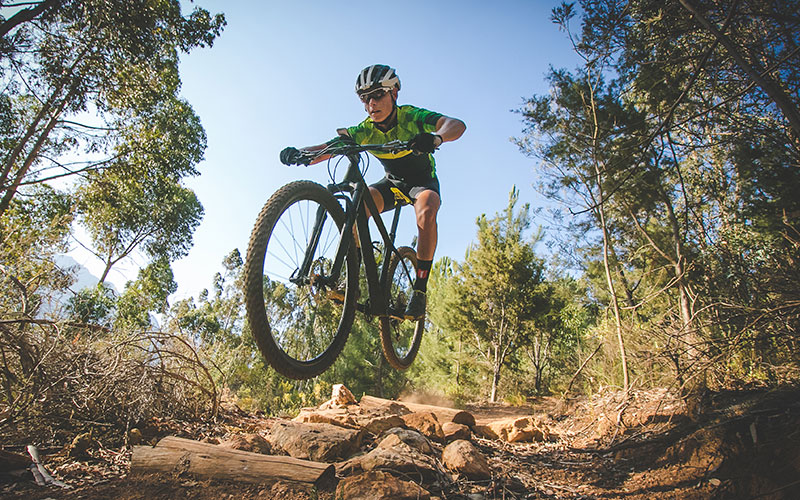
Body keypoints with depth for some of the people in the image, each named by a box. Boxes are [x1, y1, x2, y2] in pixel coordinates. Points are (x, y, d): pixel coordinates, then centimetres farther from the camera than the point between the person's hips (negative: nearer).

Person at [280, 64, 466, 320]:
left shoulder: (411, 116, -24)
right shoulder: (366, 130, -15)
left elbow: (457, 124, -40)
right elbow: (331, 146, -28)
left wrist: (435, 137, -63)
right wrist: (299, 152, -48)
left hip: (422, 180, -3)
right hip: (392, 181, 3)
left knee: (426, 212, -38)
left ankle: (420, 288, -30)